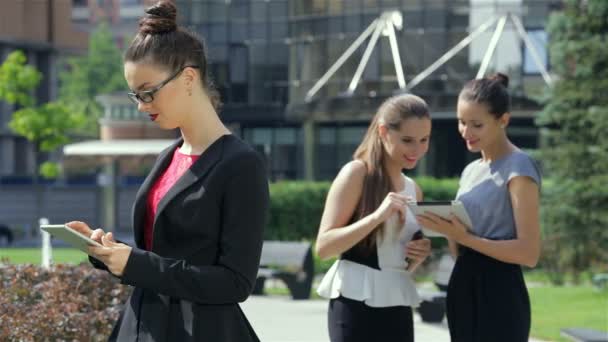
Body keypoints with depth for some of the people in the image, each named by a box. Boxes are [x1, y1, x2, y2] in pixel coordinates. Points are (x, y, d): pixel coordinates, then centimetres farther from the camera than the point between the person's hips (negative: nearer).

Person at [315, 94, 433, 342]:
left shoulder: (413, 189, 16)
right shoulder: (357, 173, -5)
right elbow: (323, 246, -12)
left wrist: (418, 256, 3)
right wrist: (377, 216, -22)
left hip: (398, 309, 7)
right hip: (356, 305, -7)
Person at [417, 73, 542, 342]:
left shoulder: (518, 168, -8)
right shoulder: (471, 171, 17)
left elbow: (529, 253, -16)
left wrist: (464, 237, -21)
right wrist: (449, 231, -3)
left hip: (499, 295, -8)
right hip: (465, 292, 8)